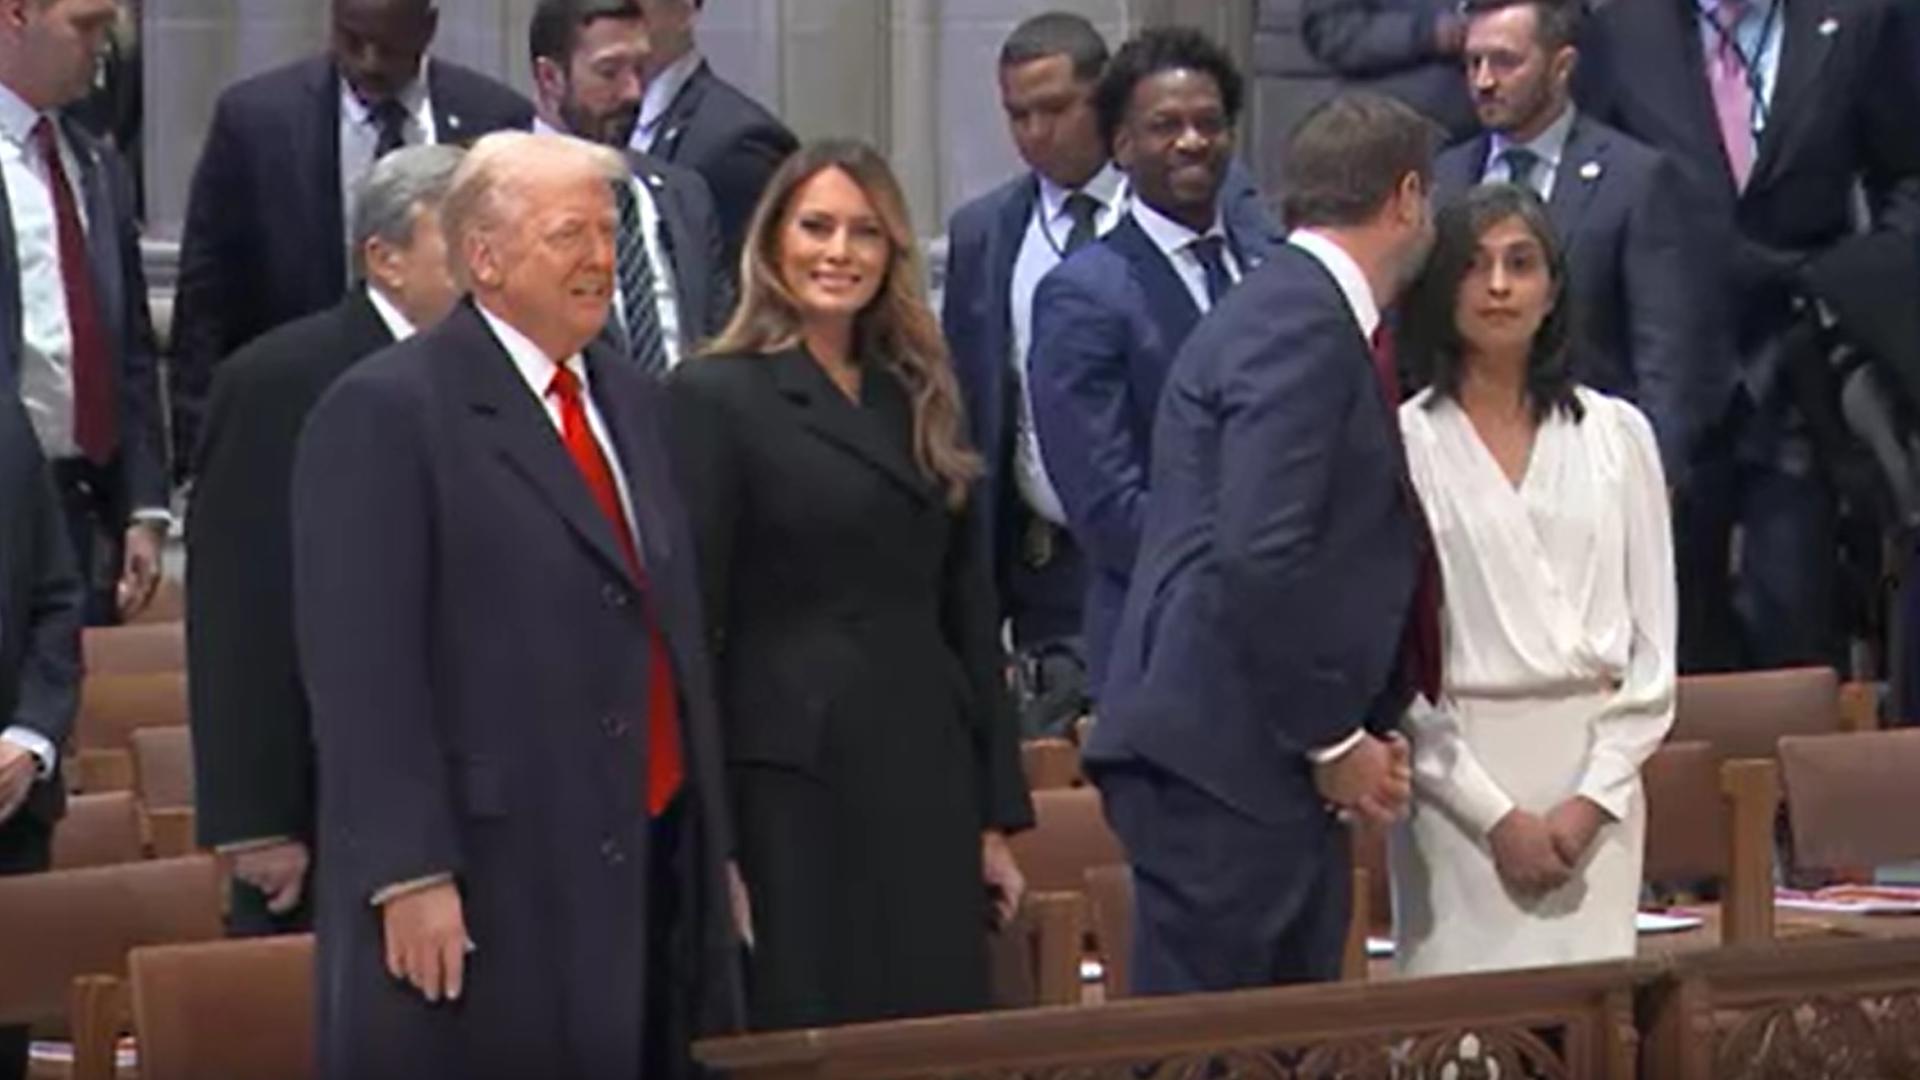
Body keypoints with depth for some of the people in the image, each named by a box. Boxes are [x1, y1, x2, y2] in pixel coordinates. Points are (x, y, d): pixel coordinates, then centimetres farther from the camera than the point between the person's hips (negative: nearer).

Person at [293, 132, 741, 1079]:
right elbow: (362, 665, -13)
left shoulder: (632, 403, 17)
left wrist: (713, 849, 17)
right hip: (486, 883, -7)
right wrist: (410, 877, -19)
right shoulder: (384, 412, -8)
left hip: (653, 866, 7)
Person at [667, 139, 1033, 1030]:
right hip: (792, 789, -6)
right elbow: (689, 621, -7)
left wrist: (997, 816, 12)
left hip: (927, 789, 6)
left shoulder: (920, 399, 14)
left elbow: (969, 615, 16)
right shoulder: (715, 397, -4)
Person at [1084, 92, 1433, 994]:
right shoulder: (1302, 324, -12)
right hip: (1225, 757, -10)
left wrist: (1358, 733, 14)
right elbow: (1260, 556, -21)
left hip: (1268, 761, 10)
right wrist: (1334, 740, -14)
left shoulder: (1295, 310, 19)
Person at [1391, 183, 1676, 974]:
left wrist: (1595, 796, -4)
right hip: (1458, 774, -3)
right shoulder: (1403, 443, 0)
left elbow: (1653, 641, 9)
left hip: (1594, 769, 3)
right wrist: (1496, 814, -8)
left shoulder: (1617, 435, 10)